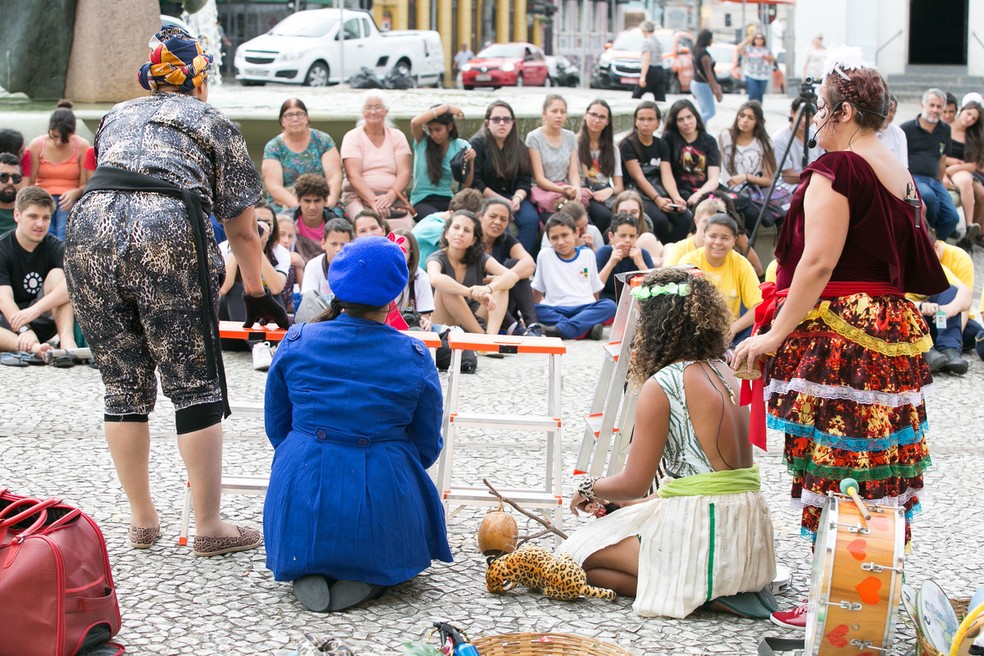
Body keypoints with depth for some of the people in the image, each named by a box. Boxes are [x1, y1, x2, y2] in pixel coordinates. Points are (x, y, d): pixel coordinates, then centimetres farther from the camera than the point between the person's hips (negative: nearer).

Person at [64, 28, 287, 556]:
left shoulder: (116, 117, 30)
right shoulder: (215, 125, 21)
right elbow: (242, 232, 22)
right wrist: (256, 295, 34)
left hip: (89, 230, 4)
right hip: (168, 232, -4)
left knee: (124, 384, 13)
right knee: (194, 384, 3)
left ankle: (142, 519, 21)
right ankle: (209, 527, 7)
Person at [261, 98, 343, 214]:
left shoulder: (323, 140, 9)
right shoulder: (273, 147, 5)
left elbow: (334, 176, 1)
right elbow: (273, 186, -5)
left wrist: (330, 201, -19)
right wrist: (298, 205, -21)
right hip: (285, 204, -1)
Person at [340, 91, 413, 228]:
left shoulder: (397, 136, 13)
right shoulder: (352, 137, 7)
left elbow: (404, 172, 3)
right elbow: (353, 175, -6)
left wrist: (390, 196, -17)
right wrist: (373, 201, -21)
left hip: (392, 197, 2)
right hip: (359, 197, -2)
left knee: (404, 225, -31)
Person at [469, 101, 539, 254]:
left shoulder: (519, 147, 12)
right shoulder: (477, 144, -3)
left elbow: (525, 180, 8)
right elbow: (474, 183, -9)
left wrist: (517, 198, -15)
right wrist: (502, 201, -14)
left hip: (512, 196, 4)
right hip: (484, 198, -4)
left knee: (531, 219, -25)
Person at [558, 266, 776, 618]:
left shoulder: (660, 387, -13)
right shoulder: (725, 374, 11)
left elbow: (634, 483, -10)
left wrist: (589, 488, 11)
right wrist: (642, 501, 21)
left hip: (700, 530, -9)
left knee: (577, 554, 6)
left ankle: (685, 590, -7)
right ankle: (723, 586, 10)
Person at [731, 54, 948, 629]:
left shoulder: (837, 169, -12)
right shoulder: (901, 176, 13)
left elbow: (819, 262, -18)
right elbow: (916, 267, 16)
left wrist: (776, 335, -17)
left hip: (838, 330, -8)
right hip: (897, 327, 9)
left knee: (833, 468, -4)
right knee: (881, 465, 11)